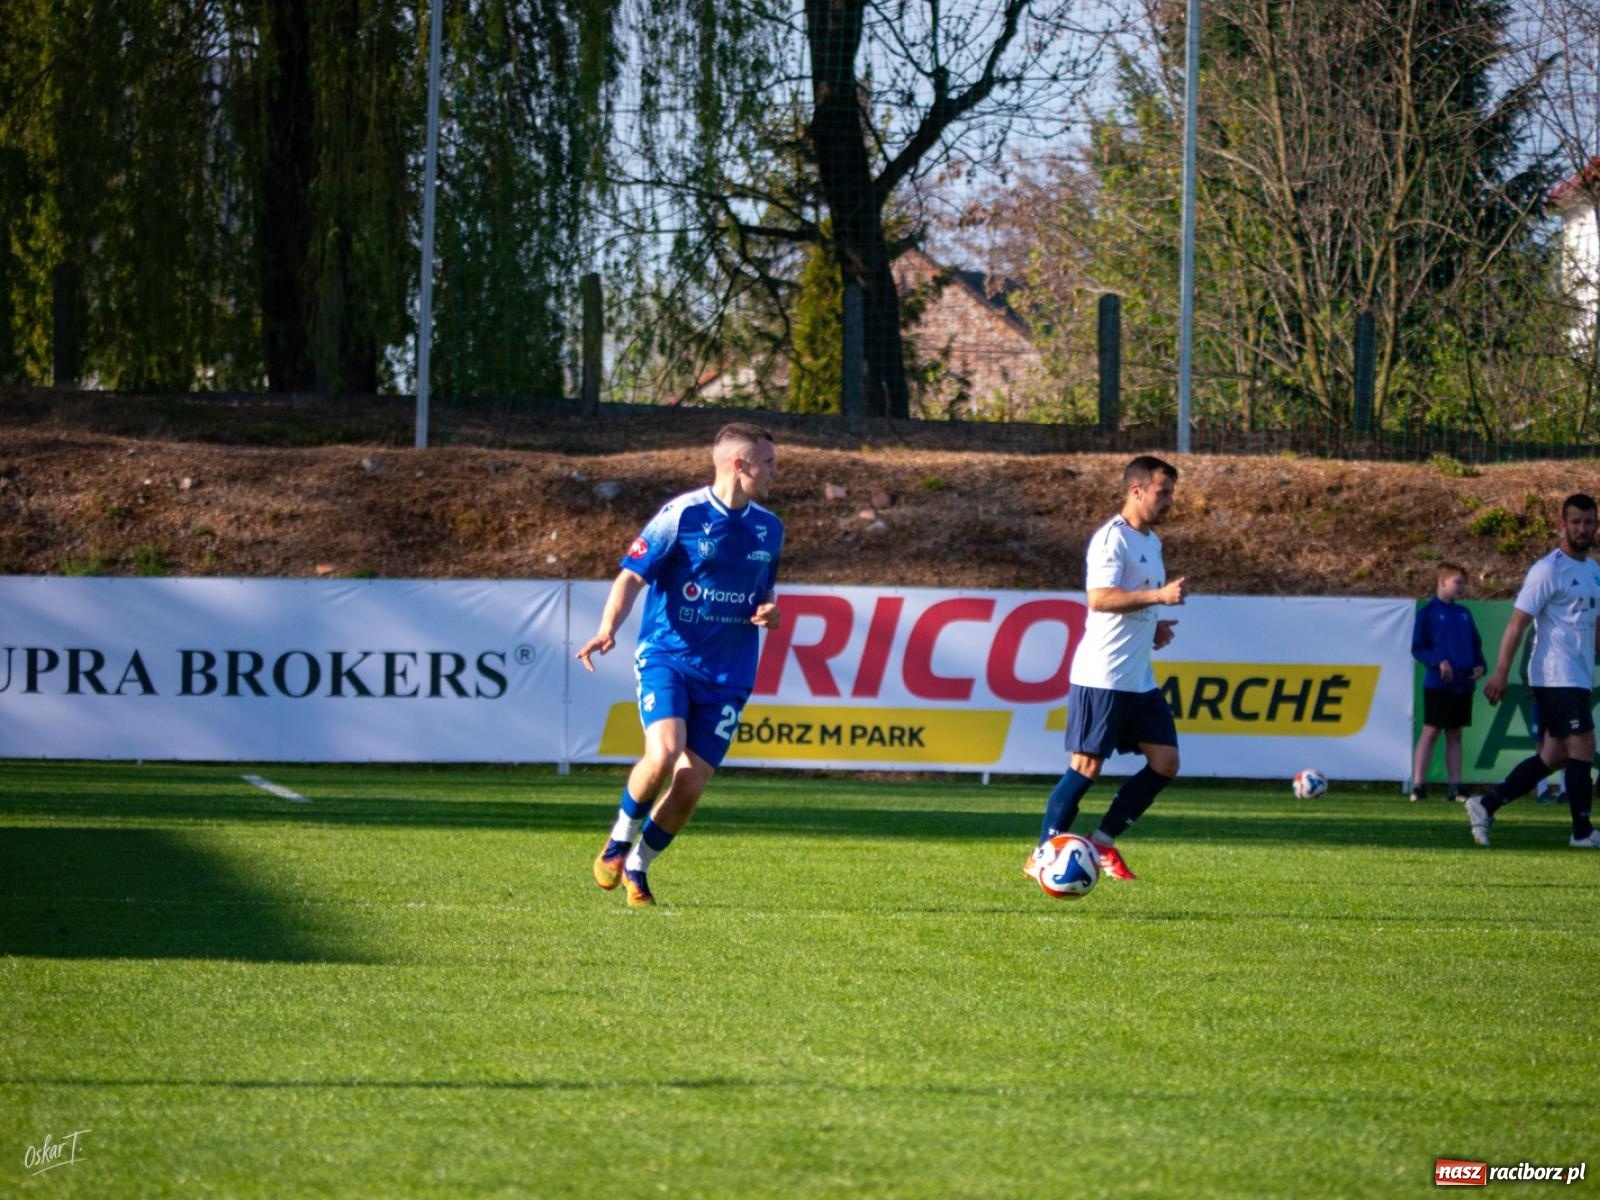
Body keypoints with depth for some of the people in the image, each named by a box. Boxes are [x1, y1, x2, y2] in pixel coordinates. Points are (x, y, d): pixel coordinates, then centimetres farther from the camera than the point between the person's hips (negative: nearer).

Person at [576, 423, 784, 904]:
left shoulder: (769, 529, 11)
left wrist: (770, 612, 2)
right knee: (664, 754, -26)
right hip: (667, 656, -4)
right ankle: (619, 841, 1)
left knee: (690, 784, -5)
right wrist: (608, 629, -25)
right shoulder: (682, 514, -8)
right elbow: (632, 576, -8)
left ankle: (637, 867, 19)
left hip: (726, 675, 5)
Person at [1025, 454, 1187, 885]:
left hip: (1139, 679, 9)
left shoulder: (1151, 541, 16)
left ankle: (1102, 844, 11)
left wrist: (1153, 626, 11)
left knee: (1165, 763, 3)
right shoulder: (1112, 538, -13)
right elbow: (1099, 597, -26)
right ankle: (1042, 856, 4)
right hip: (1101, 676, -9)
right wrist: (1159, 595, -29)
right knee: (1087, 767, -7)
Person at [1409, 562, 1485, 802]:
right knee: (1431, 731, -6)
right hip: (1437, 683, -5)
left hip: (1463, 684, 5)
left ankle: (1454, 786, 10)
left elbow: (1476, 645, 19)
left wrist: (1480, 666, 0)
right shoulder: (1428, 612, -3)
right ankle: (1418, 785, -6)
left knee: (1455, 734, 8)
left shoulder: (1463, 614, 13)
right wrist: (1438, 662, -20)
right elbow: (1418, 648, -5)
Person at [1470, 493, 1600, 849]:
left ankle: (1486, 805, 14)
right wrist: (1501, 673, -17)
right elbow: (1518, 622, -12)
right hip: (1556, 677, -8)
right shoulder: (1548, 570, -10)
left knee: (1554, 756, 9)